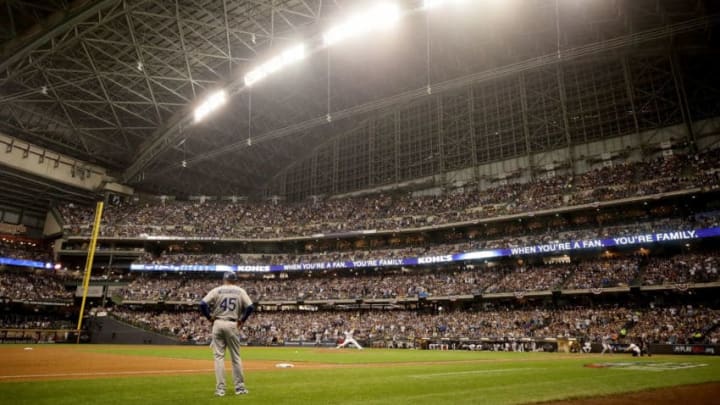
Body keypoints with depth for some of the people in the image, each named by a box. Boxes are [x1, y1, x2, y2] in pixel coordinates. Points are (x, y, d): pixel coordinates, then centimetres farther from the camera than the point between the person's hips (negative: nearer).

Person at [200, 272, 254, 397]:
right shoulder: (240, 291, 5)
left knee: (219, 356, 5)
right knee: (235, 357, 8)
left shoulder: (217, 290, 3)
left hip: (218, 324, 0)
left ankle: (220, 388, 3)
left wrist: (210, 317, 3)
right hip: (232, 325, 0)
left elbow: (203, 304, -8)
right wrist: (242, 320, 5)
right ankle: (239, 387, 13)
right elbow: (250, 307, -5)